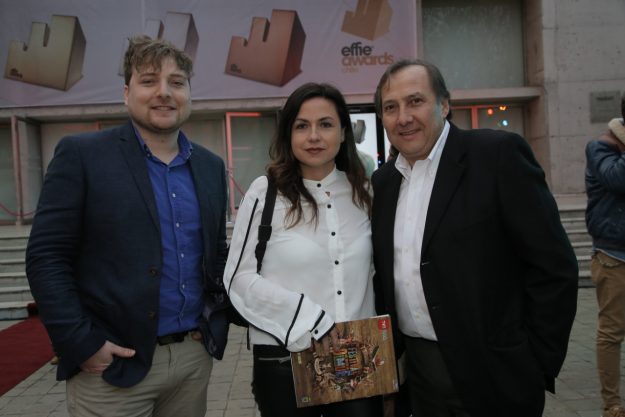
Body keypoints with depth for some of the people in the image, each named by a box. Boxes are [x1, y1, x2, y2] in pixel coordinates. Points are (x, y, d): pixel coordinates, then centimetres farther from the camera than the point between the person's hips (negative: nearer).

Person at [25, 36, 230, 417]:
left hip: (195, 355, 5)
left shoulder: (211, 166, 7)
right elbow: (46, 257, -9)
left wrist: (220, 313, 4)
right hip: (113, 363, -4)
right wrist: (81, 343, -14)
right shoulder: (82, 155, -6)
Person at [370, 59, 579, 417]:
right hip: (416, 370, 5)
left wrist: (537, 367, -10)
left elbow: (554, 266, -12)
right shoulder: (382, 181, 5)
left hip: (490, 373, -5)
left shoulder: (498, 154, -12)